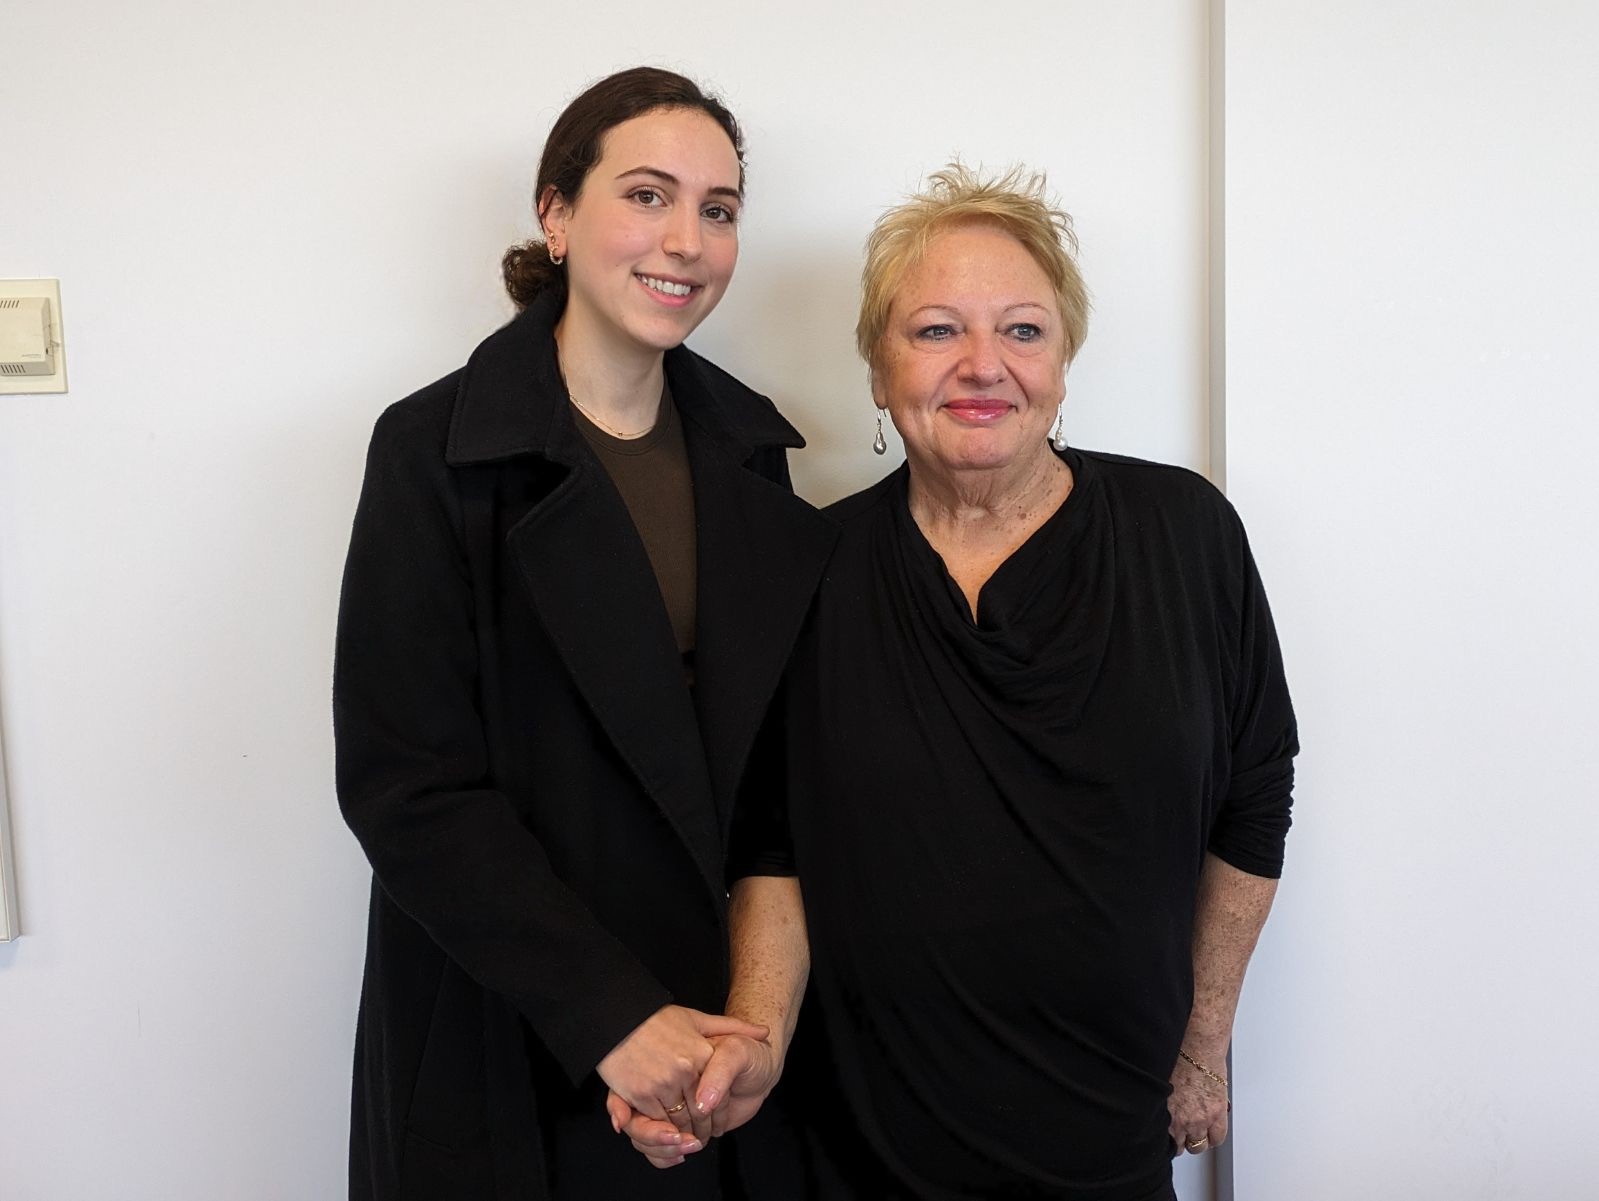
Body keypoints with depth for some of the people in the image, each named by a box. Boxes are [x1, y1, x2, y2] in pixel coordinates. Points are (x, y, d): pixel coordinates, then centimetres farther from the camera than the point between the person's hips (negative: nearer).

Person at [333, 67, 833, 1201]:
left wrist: (765, 995, -11)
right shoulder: (435, 451, -11)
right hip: (509, 1042, -3)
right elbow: (407, 788, -15)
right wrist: (617, 1018, -19)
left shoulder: (747, 446, 3)